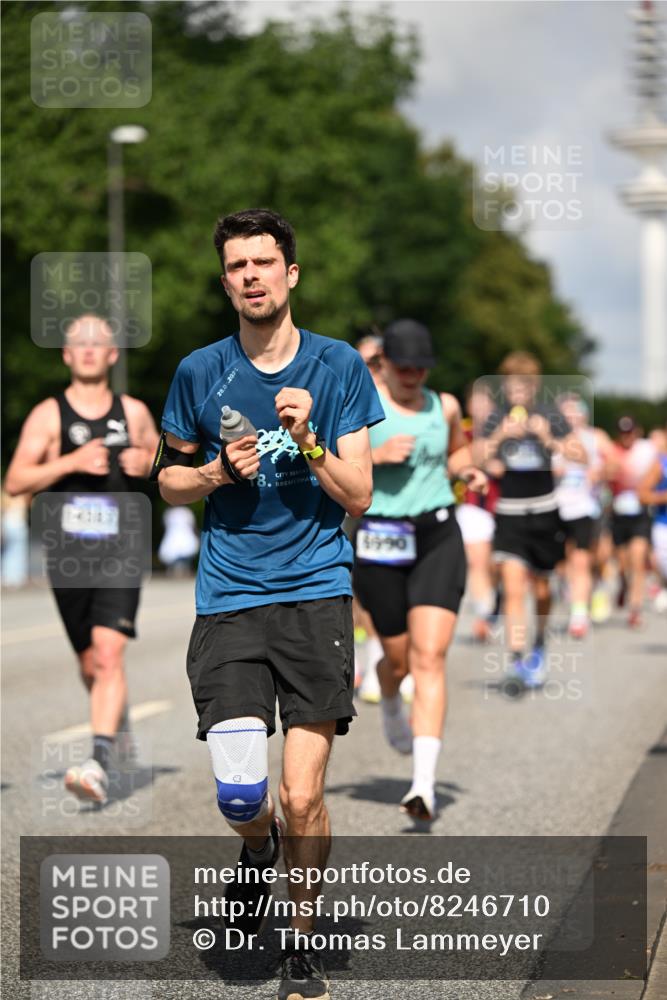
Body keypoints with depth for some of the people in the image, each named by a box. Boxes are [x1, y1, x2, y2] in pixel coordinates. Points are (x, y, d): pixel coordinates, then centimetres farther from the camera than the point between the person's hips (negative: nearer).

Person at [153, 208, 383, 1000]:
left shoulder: (339, 365, 3)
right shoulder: (199, 372, 6)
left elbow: (359, 496, 2)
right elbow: (168, 480, 18)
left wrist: (307, 441, -15)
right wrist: (219, 472, -3)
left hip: (316, 593, -1)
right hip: (228, 600, 1)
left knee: (303, 798, -6)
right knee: (239, 793, -10)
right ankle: (257, 848, 28)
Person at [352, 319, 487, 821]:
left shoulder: (444, 406, 9)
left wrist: (469, 470, 7)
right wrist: (374, 455, -19)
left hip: (439, 538, 1)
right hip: (381, 542, -1)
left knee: (430, 657, -13)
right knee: (399, 657, 11)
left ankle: (424, 782, -19)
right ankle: (390, 704, 52)